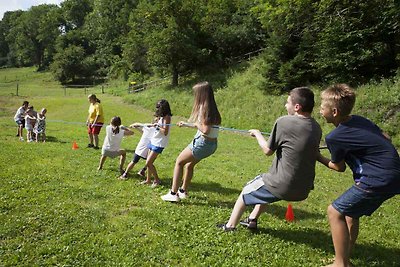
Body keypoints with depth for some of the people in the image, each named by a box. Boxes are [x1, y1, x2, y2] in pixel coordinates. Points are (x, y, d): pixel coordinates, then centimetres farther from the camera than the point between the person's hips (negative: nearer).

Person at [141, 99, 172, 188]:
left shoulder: (167, 117, -16)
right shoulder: (161, 116, 11)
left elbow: (165, 132, -21)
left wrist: (157, 126, -14)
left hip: (159, 143, -9)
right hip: (153, 141, 9)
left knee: (148, 163, -8)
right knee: (149, 162, 10)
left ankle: (157, 180, 8)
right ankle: (148, 180, 22)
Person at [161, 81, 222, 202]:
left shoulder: (204, 107, -18)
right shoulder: (211, 107, 10)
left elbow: (205, 130, -25)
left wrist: (196, 123, -7)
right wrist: (186, 124, 29)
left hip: (203, 142, -9)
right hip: (212, 144, 9)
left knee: (179, 162, 5)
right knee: (189, 165, 25)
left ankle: (173, 194, 6)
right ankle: (183, 191, 40)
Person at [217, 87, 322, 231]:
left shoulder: (284, 122, -17)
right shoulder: (316, 128, 0)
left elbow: (268, 150, -8)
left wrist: (257, 134, 10)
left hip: (281, 186, -6)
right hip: (303, 190, 6)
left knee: (246, 192, 20)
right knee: (267, 186, 34)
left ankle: (230, 226, 30)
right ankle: (252, 220, 40)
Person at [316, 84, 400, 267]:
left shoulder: (334, 137, -14)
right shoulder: (360, 120, 8)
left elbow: (339, 167, 2)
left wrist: (318, 157, 16)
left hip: (379, 180, -9)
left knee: (335, 211, 0)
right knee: (350, 212, 20)